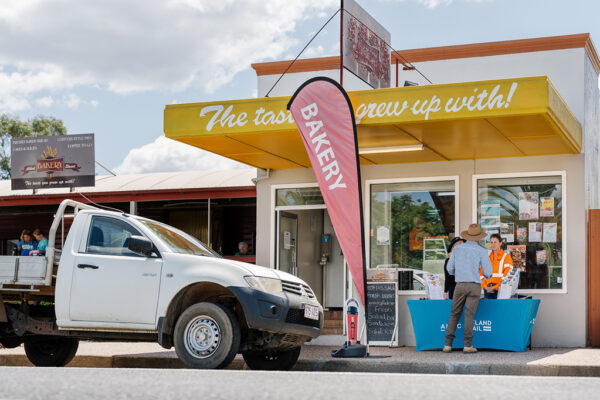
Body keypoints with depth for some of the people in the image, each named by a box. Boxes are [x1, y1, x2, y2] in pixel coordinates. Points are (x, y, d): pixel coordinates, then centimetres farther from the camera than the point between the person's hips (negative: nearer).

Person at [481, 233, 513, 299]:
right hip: (487, 290, 4)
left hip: (499, 289, -4)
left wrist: (495, 287, -12)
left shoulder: (506, 257, 2)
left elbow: (507, 276, -6)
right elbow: (481, 274, 11)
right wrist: (485, 287, -4)